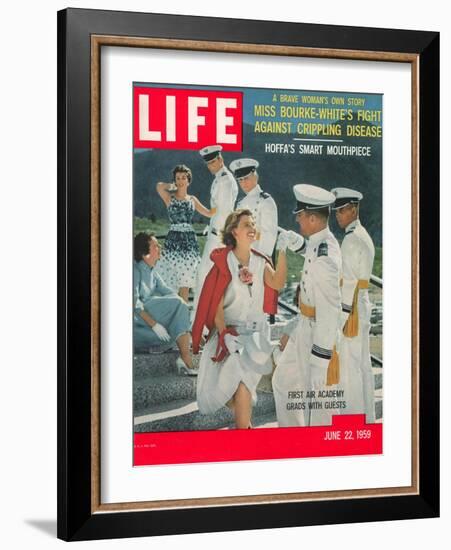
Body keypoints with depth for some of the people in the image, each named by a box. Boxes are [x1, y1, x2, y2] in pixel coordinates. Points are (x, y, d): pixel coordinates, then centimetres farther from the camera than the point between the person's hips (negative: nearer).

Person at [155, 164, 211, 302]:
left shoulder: (192, 199, 13)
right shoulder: (169, 197, 3)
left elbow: (210, 213, 21)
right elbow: (159, 186, -17)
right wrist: (173, 186, 0)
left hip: (189, 239, 3)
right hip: (173, 239, -3)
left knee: (185, 278, 3)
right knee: (171, 278, -6)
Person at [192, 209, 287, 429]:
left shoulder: (260, 262, 3)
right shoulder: (224, 262, -7)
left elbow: (277, 283, -17)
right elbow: (216, 304, -8)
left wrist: (282, 253, -25)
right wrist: (224, 335, -17)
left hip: (256, 334, 3)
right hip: (230, 332, -2)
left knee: (243, 383, -7)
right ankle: (245, 423, 18)